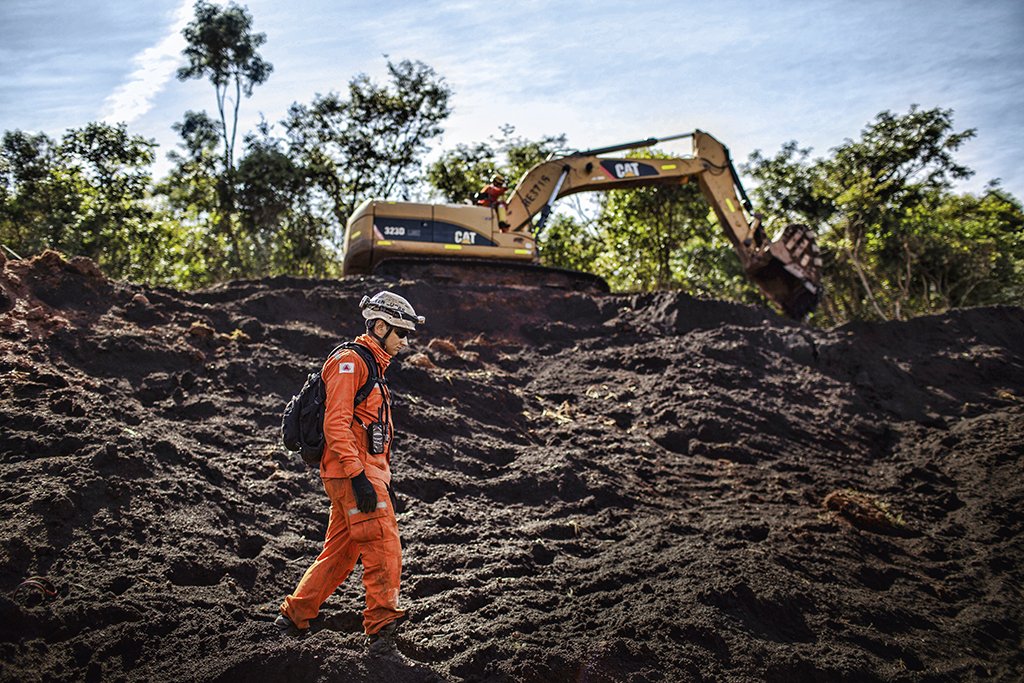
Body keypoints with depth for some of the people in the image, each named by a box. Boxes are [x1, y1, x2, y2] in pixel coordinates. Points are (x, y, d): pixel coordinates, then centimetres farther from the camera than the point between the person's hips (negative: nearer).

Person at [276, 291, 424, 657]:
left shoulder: (373, 366, 22)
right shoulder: (349, 361, -10)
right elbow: (335, 423, -19)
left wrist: (385, 481, 24)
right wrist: (359, 477, -24)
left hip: (367, 469, 10)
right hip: (351, 469, -10)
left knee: (340, 551, 13)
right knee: (383, 545, -11)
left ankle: (294, 616, 23)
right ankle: (381, 628, -8)